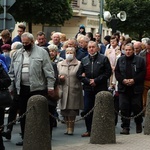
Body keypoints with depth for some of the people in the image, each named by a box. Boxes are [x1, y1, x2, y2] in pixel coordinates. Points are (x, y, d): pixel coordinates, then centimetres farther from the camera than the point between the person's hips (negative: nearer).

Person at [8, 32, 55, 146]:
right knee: (23, 114, 7)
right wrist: (11, 86, 11)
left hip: (38, 88, -5)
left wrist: (50, 86, -10)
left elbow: (49, 71, -5)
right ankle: (25, 137, 16)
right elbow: (12, 72, 16)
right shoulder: (17, 54, 13)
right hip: (22, 88, 5)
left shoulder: (41, 52, -2)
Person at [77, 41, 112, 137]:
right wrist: (88, 81, -7)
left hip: (101, 88, -3)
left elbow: (108, 72, -5)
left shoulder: (104, 59, 3)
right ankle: (89, 130, 10)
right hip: (88, 89, 3)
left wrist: (96, 80, -12)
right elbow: (79, 74, 9)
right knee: (87, 110, 2)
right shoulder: (84, 60, 13)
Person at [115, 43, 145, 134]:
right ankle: (125, 127, 2)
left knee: (137, 107, 3)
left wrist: (134, 80, -14)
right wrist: (123, 80, -8)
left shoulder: (140, 60, 2)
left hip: (136, 88, -2)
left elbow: (143, 73, -2)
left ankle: (139, 125, 25)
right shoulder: (120, 60, 11)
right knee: (124, 108, -3)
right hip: (123, 88, 2)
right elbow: (117, 72, 8)